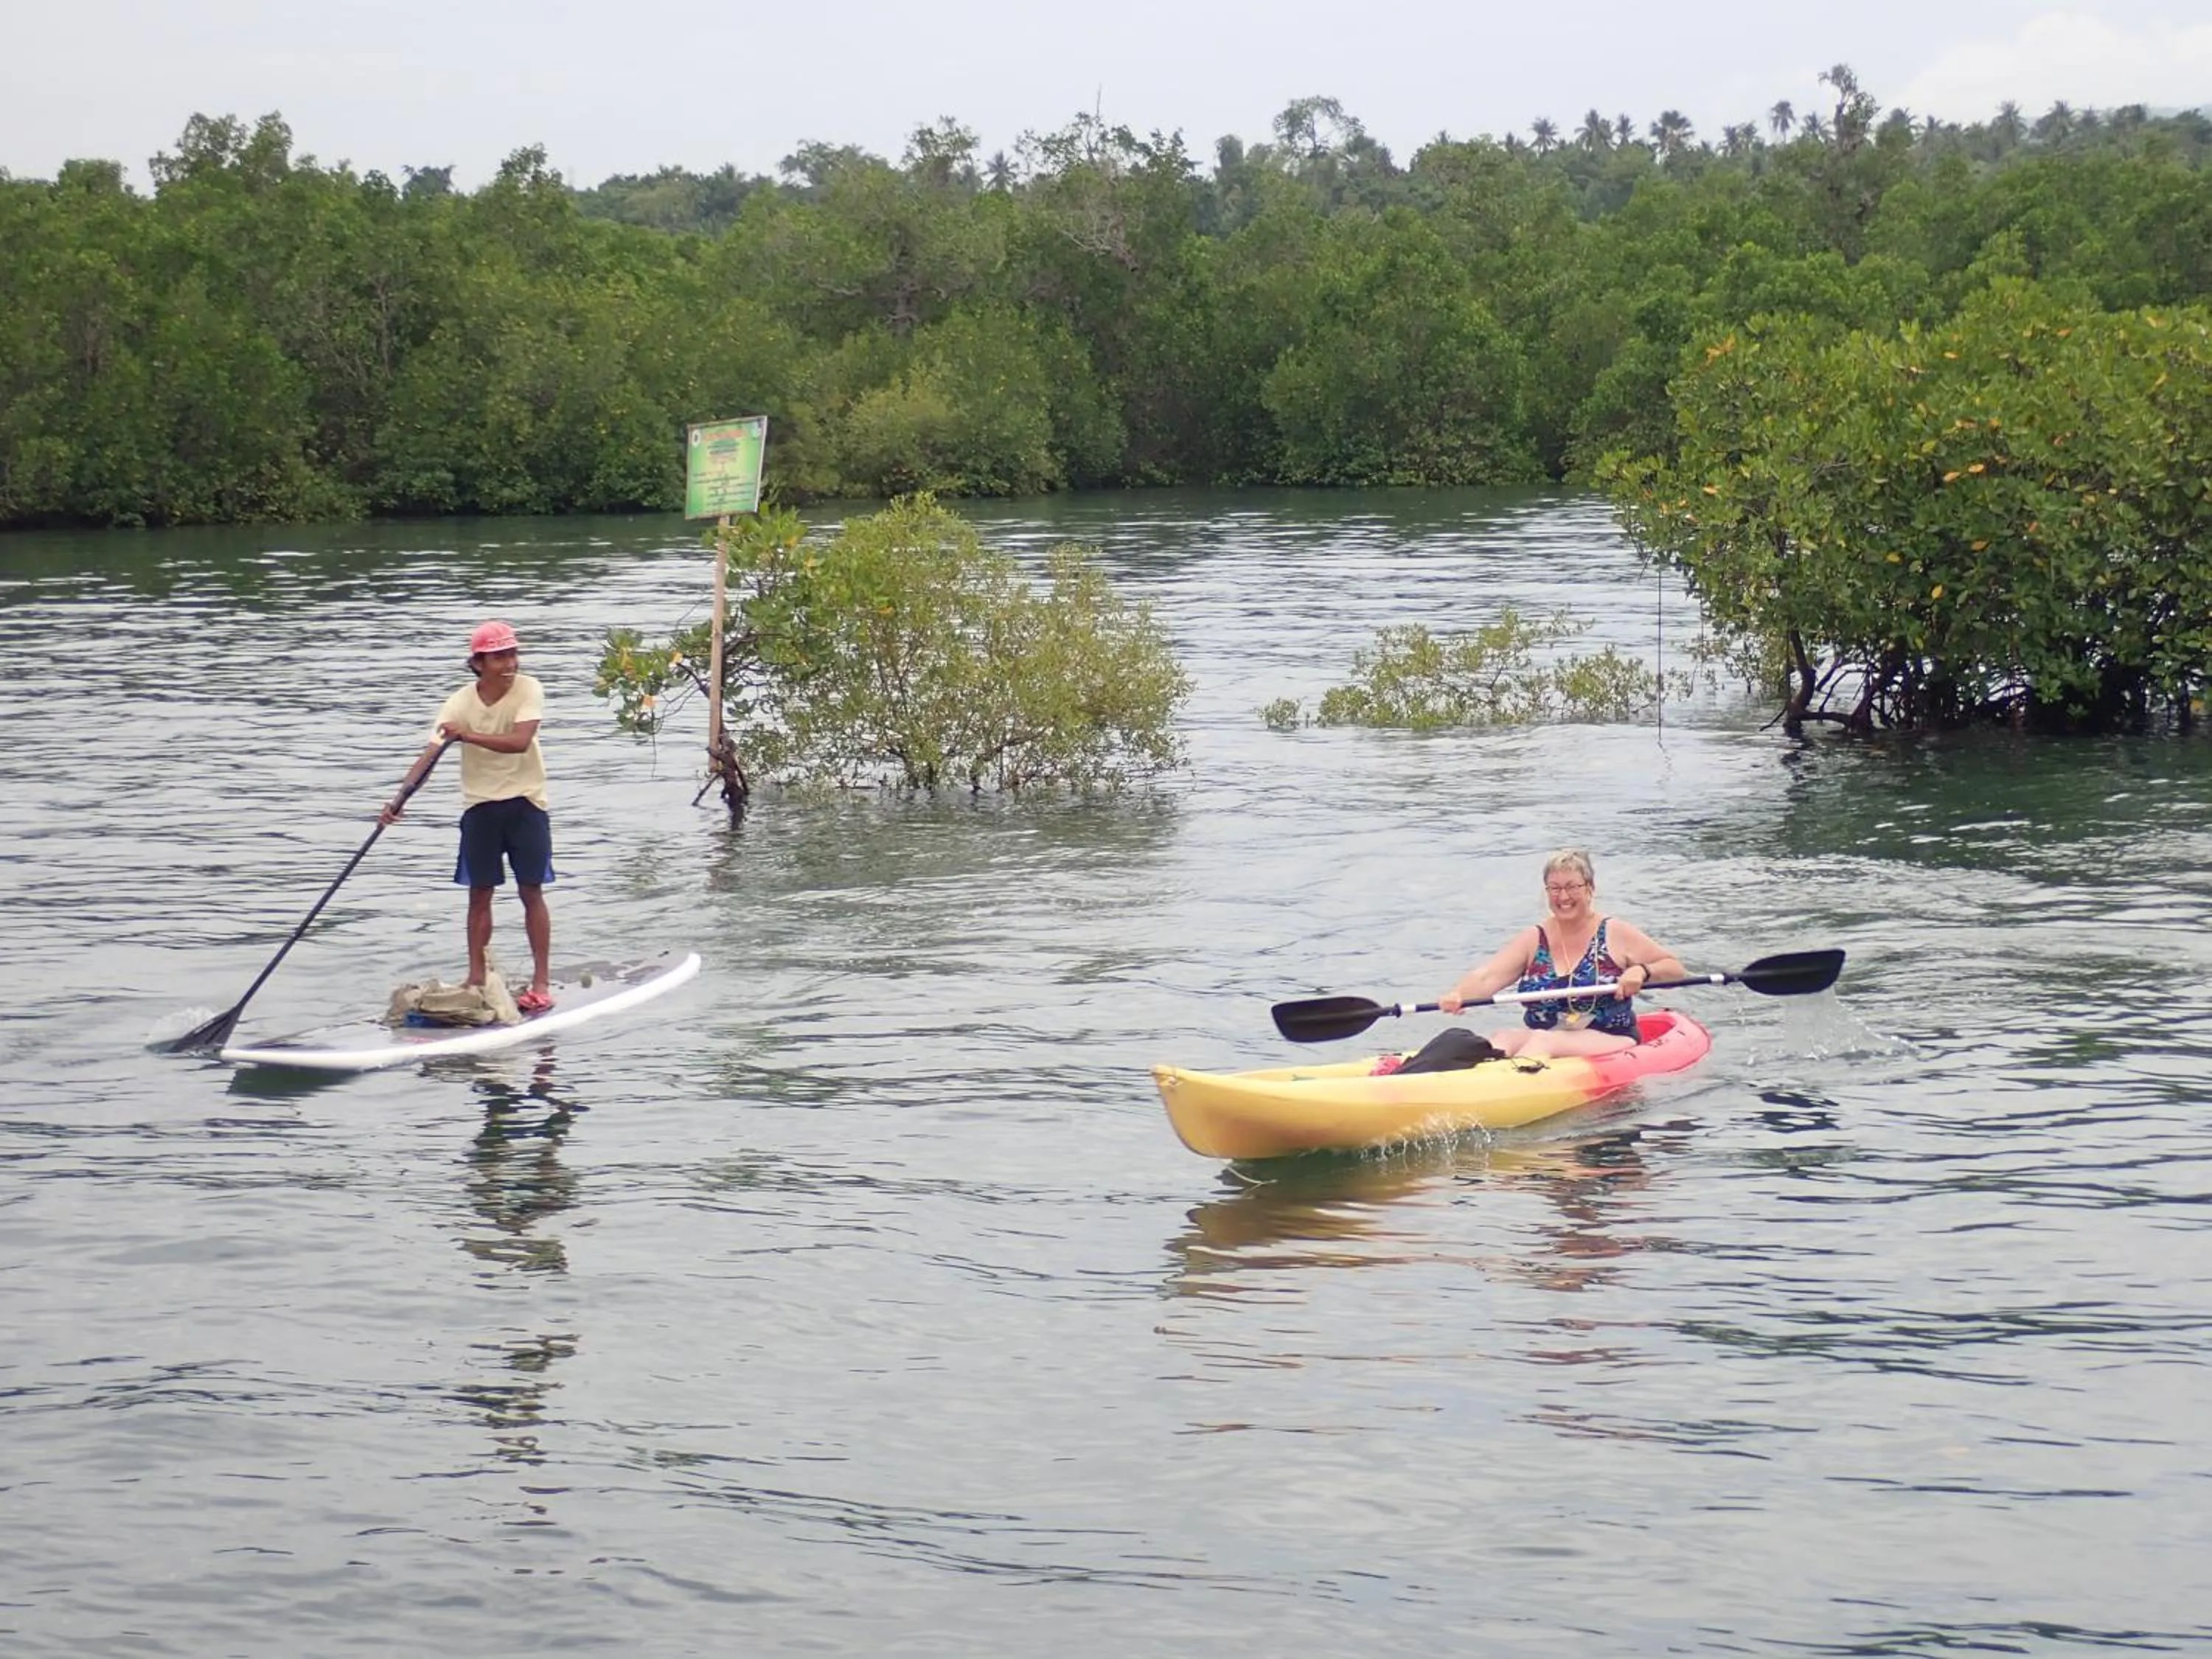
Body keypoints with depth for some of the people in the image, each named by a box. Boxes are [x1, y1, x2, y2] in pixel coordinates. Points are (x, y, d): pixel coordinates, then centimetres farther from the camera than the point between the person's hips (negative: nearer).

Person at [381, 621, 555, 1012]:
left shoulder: (528, 690, -12)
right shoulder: (461, 702, -9)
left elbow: (519, 741, -28)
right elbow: (430, 755, -17)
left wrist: (467, 735, -36)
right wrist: (398, 800, -29)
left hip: (525, 803, -2)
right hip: (480, 806, 2)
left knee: (531, 892, 2)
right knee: (480, 894, 5)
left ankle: (541, 982, 7)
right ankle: (476, 979, 14)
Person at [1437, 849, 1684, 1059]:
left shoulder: (1616, 935, 4)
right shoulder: (1533, 939, 10)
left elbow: (1674, 969, 6)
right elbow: (1487, 977, -5)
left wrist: (1642, 971, -16)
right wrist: (1458, 995, -27)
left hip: (1610, 1043, -3)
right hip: (1539, 1036, 3)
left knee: (1542, 1042, -34)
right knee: (1501, 1039, -29)